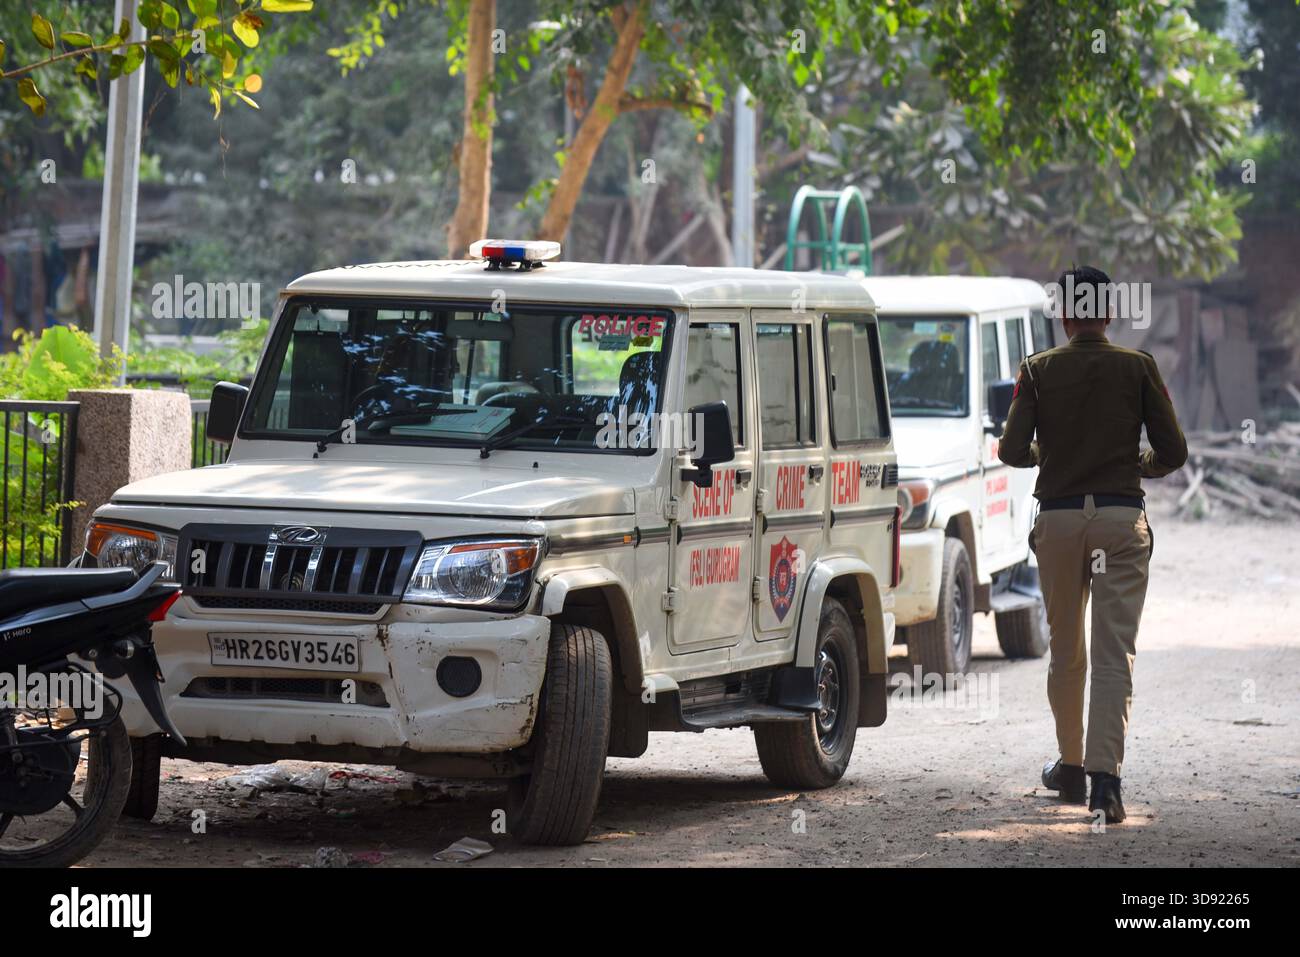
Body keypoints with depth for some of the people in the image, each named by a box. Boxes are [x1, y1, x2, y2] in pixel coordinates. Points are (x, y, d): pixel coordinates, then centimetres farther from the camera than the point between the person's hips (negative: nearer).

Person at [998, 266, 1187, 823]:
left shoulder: (1039, 370, 2)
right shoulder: (1138, 368, 1)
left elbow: (1011, 452, -5)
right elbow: (1173, 452, 0)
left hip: (1058, 518, 1)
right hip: (1122, 516, -1)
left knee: (1065, 650, 16)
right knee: (1114, 652, -5)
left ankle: (1070, 766, 26)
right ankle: (1105, 773, -18)